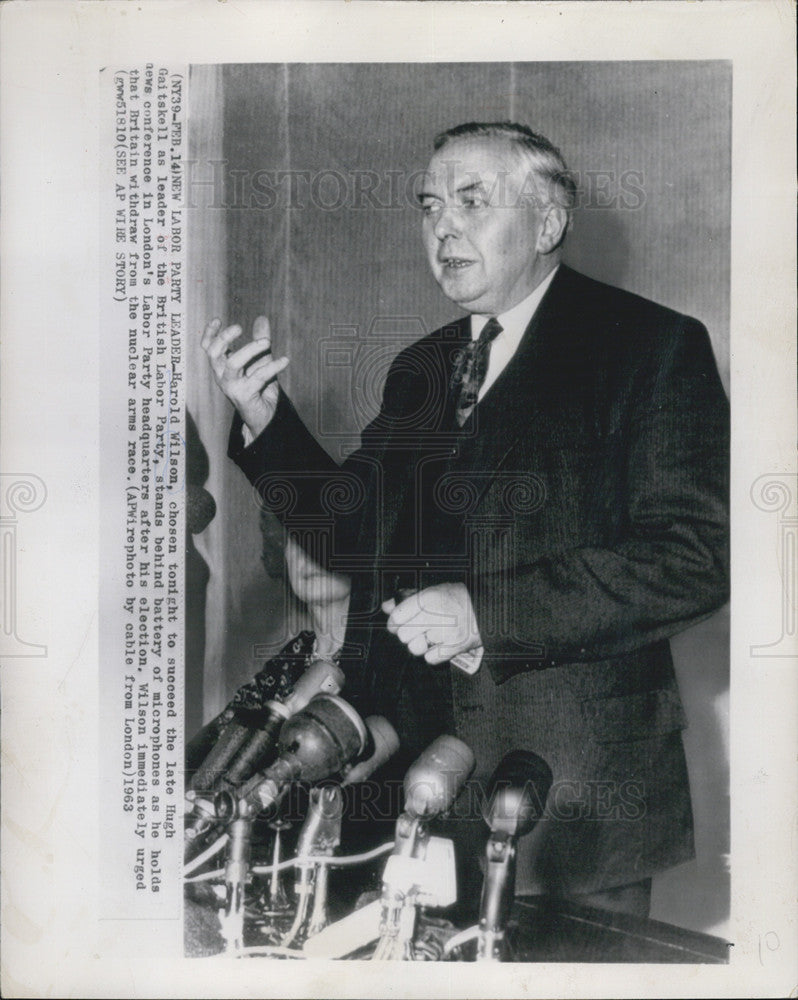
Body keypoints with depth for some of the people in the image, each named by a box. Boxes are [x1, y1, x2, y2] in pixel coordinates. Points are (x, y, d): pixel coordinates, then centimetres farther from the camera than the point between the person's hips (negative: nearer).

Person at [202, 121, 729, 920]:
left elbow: (694, 558, -15)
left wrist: (487, 611, -19)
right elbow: (364, 540, 13)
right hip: (415, 769, 5)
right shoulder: (418, 369, 13)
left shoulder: (651, 347, -6)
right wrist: (265, 421, 0)